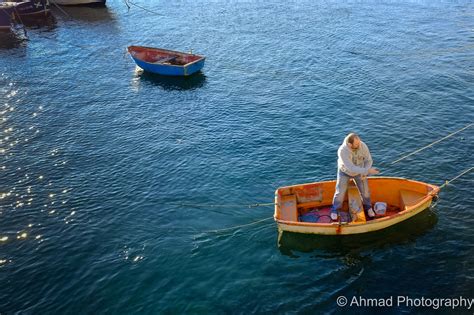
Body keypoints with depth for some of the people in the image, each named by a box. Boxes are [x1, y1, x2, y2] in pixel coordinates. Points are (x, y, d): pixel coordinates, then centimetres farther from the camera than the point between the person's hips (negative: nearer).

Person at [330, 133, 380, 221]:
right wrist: (367, 171, -43)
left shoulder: (363, 146, -28)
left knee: (365, 191, 8)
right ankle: (335, 210, 29)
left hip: (359, 171, 3)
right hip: (345, 172, -3)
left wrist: (364, 173, -27)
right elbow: (351, 168, -41)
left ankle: (368, 207, 38)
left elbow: (368, 160, -13)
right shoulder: (342, 151, -39)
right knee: (340, 192, 3)